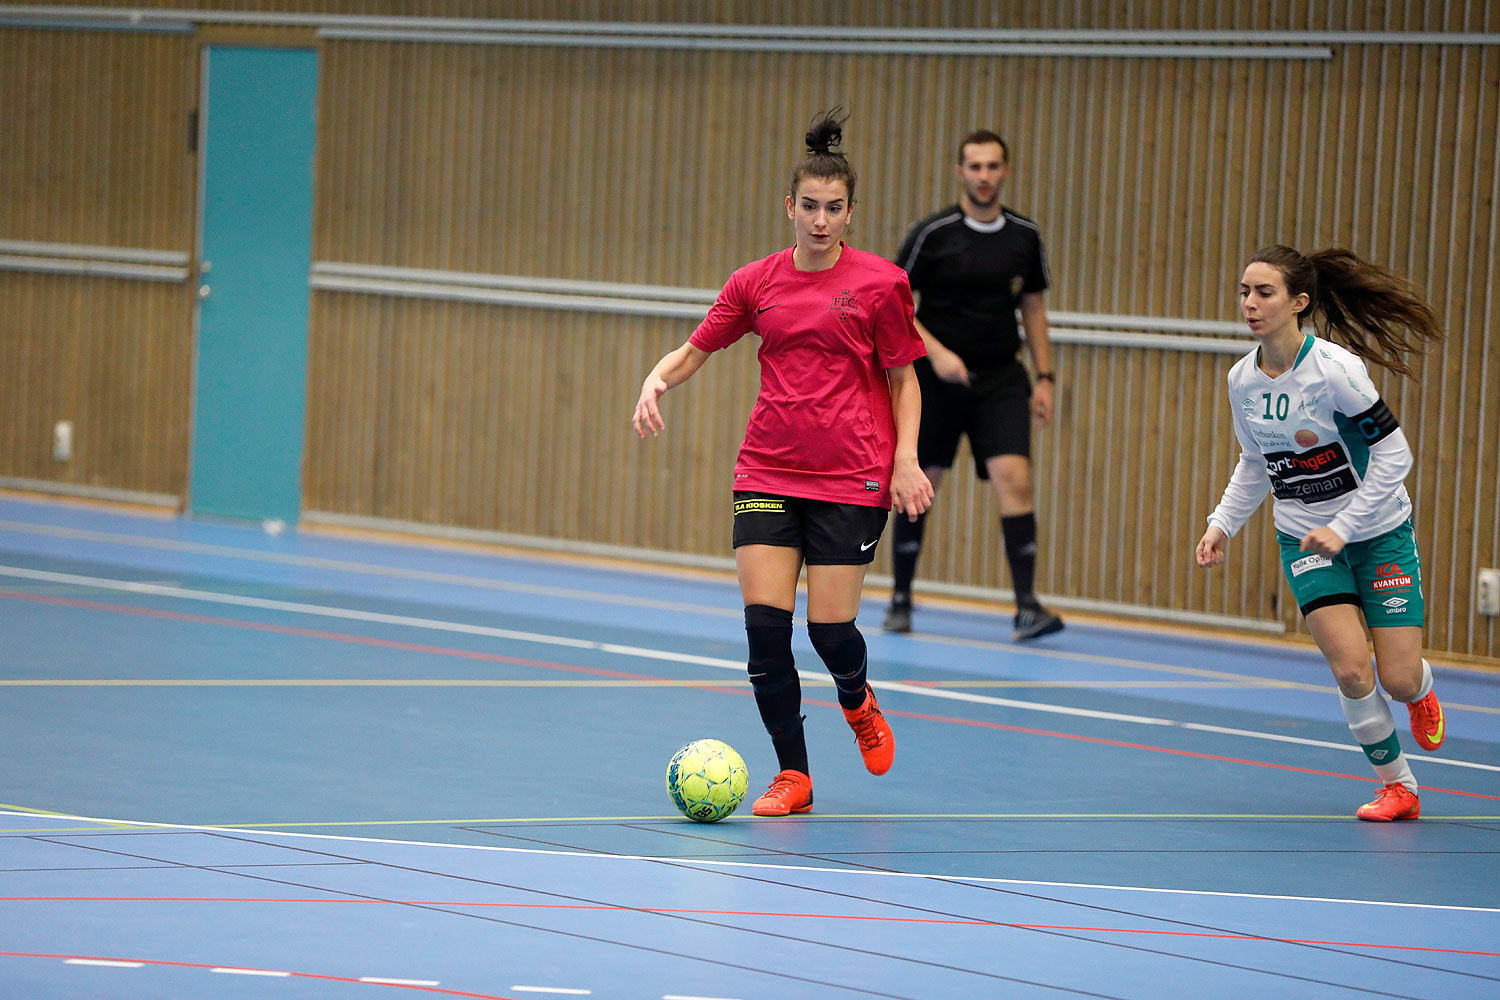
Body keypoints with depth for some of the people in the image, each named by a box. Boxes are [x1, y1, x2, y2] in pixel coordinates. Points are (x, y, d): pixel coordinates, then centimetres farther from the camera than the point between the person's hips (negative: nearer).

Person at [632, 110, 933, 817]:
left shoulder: (879, 284, -2)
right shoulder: (755, 283, 5)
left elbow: (903, 379, 3)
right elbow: (695, 350, 14)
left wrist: (905, 460, -8)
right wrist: (658, 380, -7)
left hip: (852, 478, -3)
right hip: (768, 473, 3)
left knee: (830, 626, -6)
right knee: (764, 620, -8)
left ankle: (858, 701, 32)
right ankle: (792, 777, 5)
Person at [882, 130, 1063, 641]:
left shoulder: (1024, 235, 4)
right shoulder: (932, 233, -7)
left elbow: (1033, 308, 14)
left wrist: (1044, 377, 8)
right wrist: (935, 352, -17)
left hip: (1000, 379, 2)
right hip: (937, 378, -2)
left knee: (1015, 479, -15)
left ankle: (1027, 607, -19)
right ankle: (900, 600, 21)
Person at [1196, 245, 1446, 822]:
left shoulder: (1334, 369, -23)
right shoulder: (1242, 380, -5)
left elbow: (1394, 454, -19)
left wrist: (1342, 528, -22)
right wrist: (1222, 524, 0)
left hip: (1378, 531, -3)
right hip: (1304, 538, 3)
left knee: (1399, 680, -5)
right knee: (1351, 670, -16)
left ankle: (1420, 690, 34)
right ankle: (1397, 786, 4)